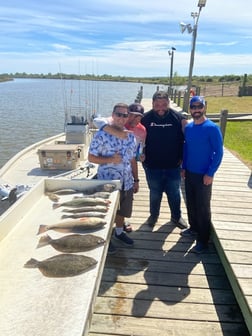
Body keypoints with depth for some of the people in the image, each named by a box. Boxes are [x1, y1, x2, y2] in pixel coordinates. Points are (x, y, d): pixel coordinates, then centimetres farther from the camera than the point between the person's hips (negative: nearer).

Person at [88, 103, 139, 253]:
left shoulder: (131, 136, 4)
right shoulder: (102, 135, -13)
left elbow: (133, 160, 12)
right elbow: (91, 157, -11)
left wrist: (136, 180, 11)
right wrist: (110, 159, -24)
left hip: (126, 183, 5)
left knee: (122, 211, 21)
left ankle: (119, 232, 46)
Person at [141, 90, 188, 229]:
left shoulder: (178, 118, -8)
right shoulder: (145, 118, -7)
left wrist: (182, 157, -2)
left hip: (173, 166, 0)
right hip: (152, 166, 0)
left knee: (174, 193, 16)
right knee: (155, 194, 17)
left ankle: (176, 216, 37)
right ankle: (153, 215, 39)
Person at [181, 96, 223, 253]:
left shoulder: (212, 128, -15)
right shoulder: (188, 127, 4)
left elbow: (219, 152, -14)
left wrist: (210, 174, -16)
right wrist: (184, 167, 11)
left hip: (204, 175, -6)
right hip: (189, 173, 6)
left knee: (203, 207, 3)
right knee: (191, 203, 18)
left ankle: (203, 241, 15)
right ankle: (194, 228, 39)